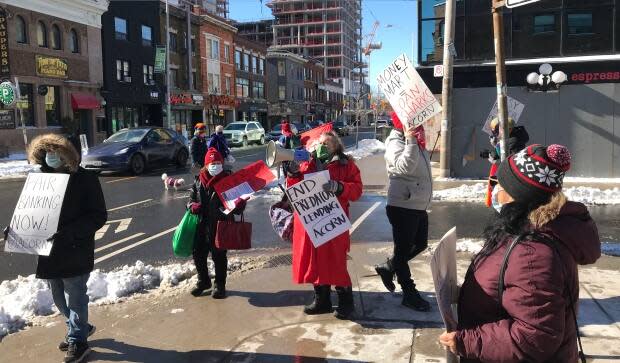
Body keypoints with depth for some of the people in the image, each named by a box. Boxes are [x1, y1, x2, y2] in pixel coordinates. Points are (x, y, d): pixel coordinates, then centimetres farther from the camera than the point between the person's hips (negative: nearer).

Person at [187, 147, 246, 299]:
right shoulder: (199, 181, 4)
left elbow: (237, 206, -6)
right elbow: (192, 197, 15)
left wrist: (239, 204, -29)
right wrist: (192, 205, -8)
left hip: (220, 226, -4)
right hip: (201, 225, 4)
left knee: (219, 256, 6)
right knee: (198, 254, 14)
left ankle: (220, 285, 24)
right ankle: (203, 281, 36)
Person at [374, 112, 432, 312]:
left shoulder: (416, 142, 12)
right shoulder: (396, 143, -17)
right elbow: (405, 166, -36)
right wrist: (410, 140, -36)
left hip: (419, 206, 10)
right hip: (403, 207, -9)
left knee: (420, 244, 18)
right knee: (403, 249, 3)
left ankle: (388, 267, 34)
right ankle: (409, 294, 15)